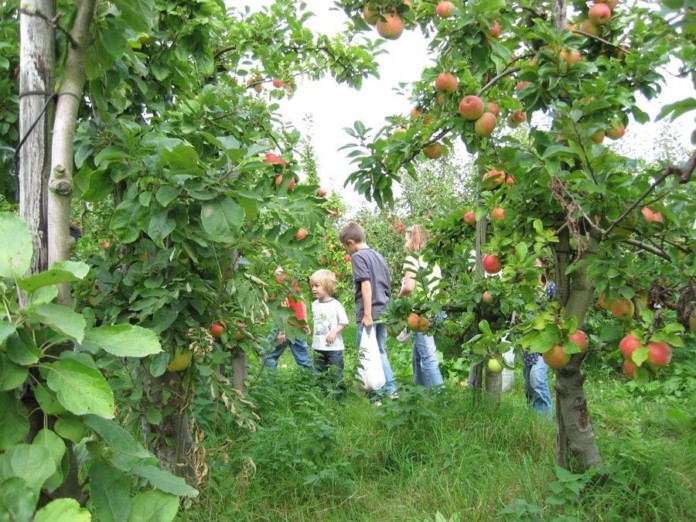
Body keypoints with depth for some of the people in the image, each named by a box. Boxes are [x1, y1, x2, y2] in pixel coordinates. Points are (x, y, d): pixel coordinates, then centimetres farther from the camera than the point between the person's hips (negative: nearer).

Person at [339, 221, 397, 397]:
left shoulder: (358, 256, -8)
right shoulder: (378, 256, 16)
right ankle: (390, 389, 19)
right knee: (380, 352, 17)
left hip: (368, 314, -8)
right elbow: (388, 286, 19)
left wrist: (367, 314, -21)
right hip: (383, 313, 8)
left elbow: (366, 284, -19)